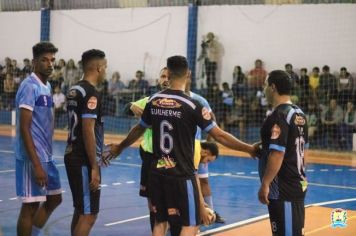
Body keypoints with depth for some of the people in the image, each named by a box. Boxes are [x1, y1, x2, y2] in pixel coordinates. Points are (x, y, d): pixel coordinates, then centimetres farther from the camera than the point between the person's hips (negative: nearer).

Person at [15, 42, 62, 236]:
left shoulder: (46, 86, 12)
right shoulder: (30, 86, -16)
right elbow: (24, 128, -20)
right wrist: (36, 165, -23)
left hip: (46, 156, 10)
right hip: (32, 158, -10)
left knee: (54, 199, 18)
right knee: (31, 205, -2)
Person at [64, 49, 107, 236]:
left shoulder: (74, 90, 12)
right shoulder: (91, 93, -16)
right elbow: (88, 131, -21)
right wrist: (94, 168, -19)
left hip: (72, 155, 9)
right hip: (84, 160, -9)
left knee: (80, 210, 17)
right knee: (88, 215, -4)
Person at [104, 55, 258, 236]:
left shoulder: (154, 101, 2)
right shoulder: (192, 105, -13)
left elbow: (138, 130, 17)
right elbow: (219, 136, -11)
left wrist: (119, 147, 35)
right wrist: (249, 149, -2)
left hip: (158, 172, 5)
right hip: (182, 174, -5)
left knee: (160, 221, 16)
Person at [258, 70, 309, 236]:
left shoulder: (278, 116, -17)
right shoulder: (299, 114, 12)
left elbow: (277, 154, -23)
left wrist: (265, 184, -18)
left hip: (283, 189, -9)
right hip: (298, 184, 9)